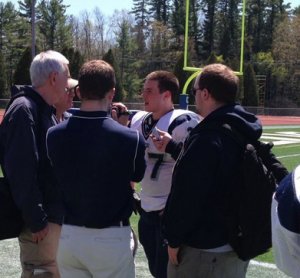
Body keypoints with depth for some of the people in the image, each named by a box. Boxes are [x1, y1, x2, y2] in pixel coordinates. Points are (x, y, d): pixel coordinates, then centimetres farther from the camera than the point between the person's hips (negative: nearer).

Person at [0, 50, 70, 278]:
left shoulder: (46, 112, 13)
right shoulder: (24, 110, -17)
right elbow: (21, 170, -23)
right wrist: (36, 220, -22)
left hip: (54, 215, 9)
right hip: (41, 220, -9)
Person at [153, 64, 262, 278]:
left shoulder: (207, 138, -23)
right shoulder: (243, 132, 6)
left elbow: (187, 195, -23)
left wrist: (174, 238, -11)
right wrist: (173, 147, 29)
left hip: (204, 248, -9)